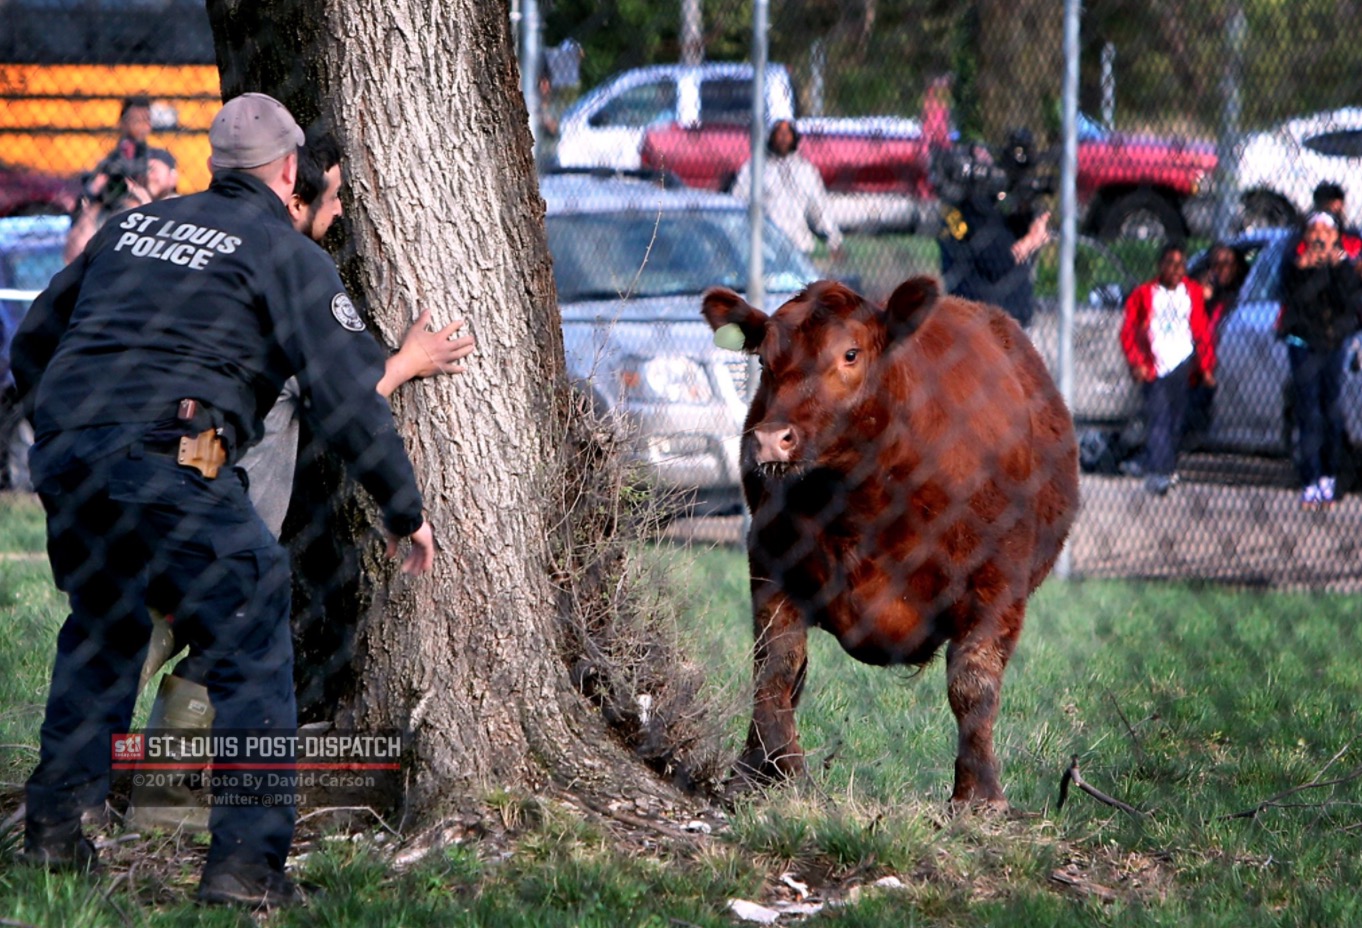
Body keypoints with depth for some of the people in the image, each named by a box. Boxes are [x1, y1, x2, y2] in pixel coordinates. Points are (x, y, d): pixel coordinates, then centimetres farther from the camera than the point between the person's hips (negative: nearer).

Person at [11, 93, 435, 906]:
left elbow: (33, 345, 28)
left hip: (62, 457, 6)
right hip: (169, 465, -6)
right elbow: (350, 395, -1)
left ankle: (56, 825, 28)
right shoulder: (287, 253, 5)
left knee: (101, 633, 28)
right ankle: (247, 859, -5)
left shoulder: (134, 227, 23)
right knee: (251, 652, 3)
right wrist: (405, 511, 8)